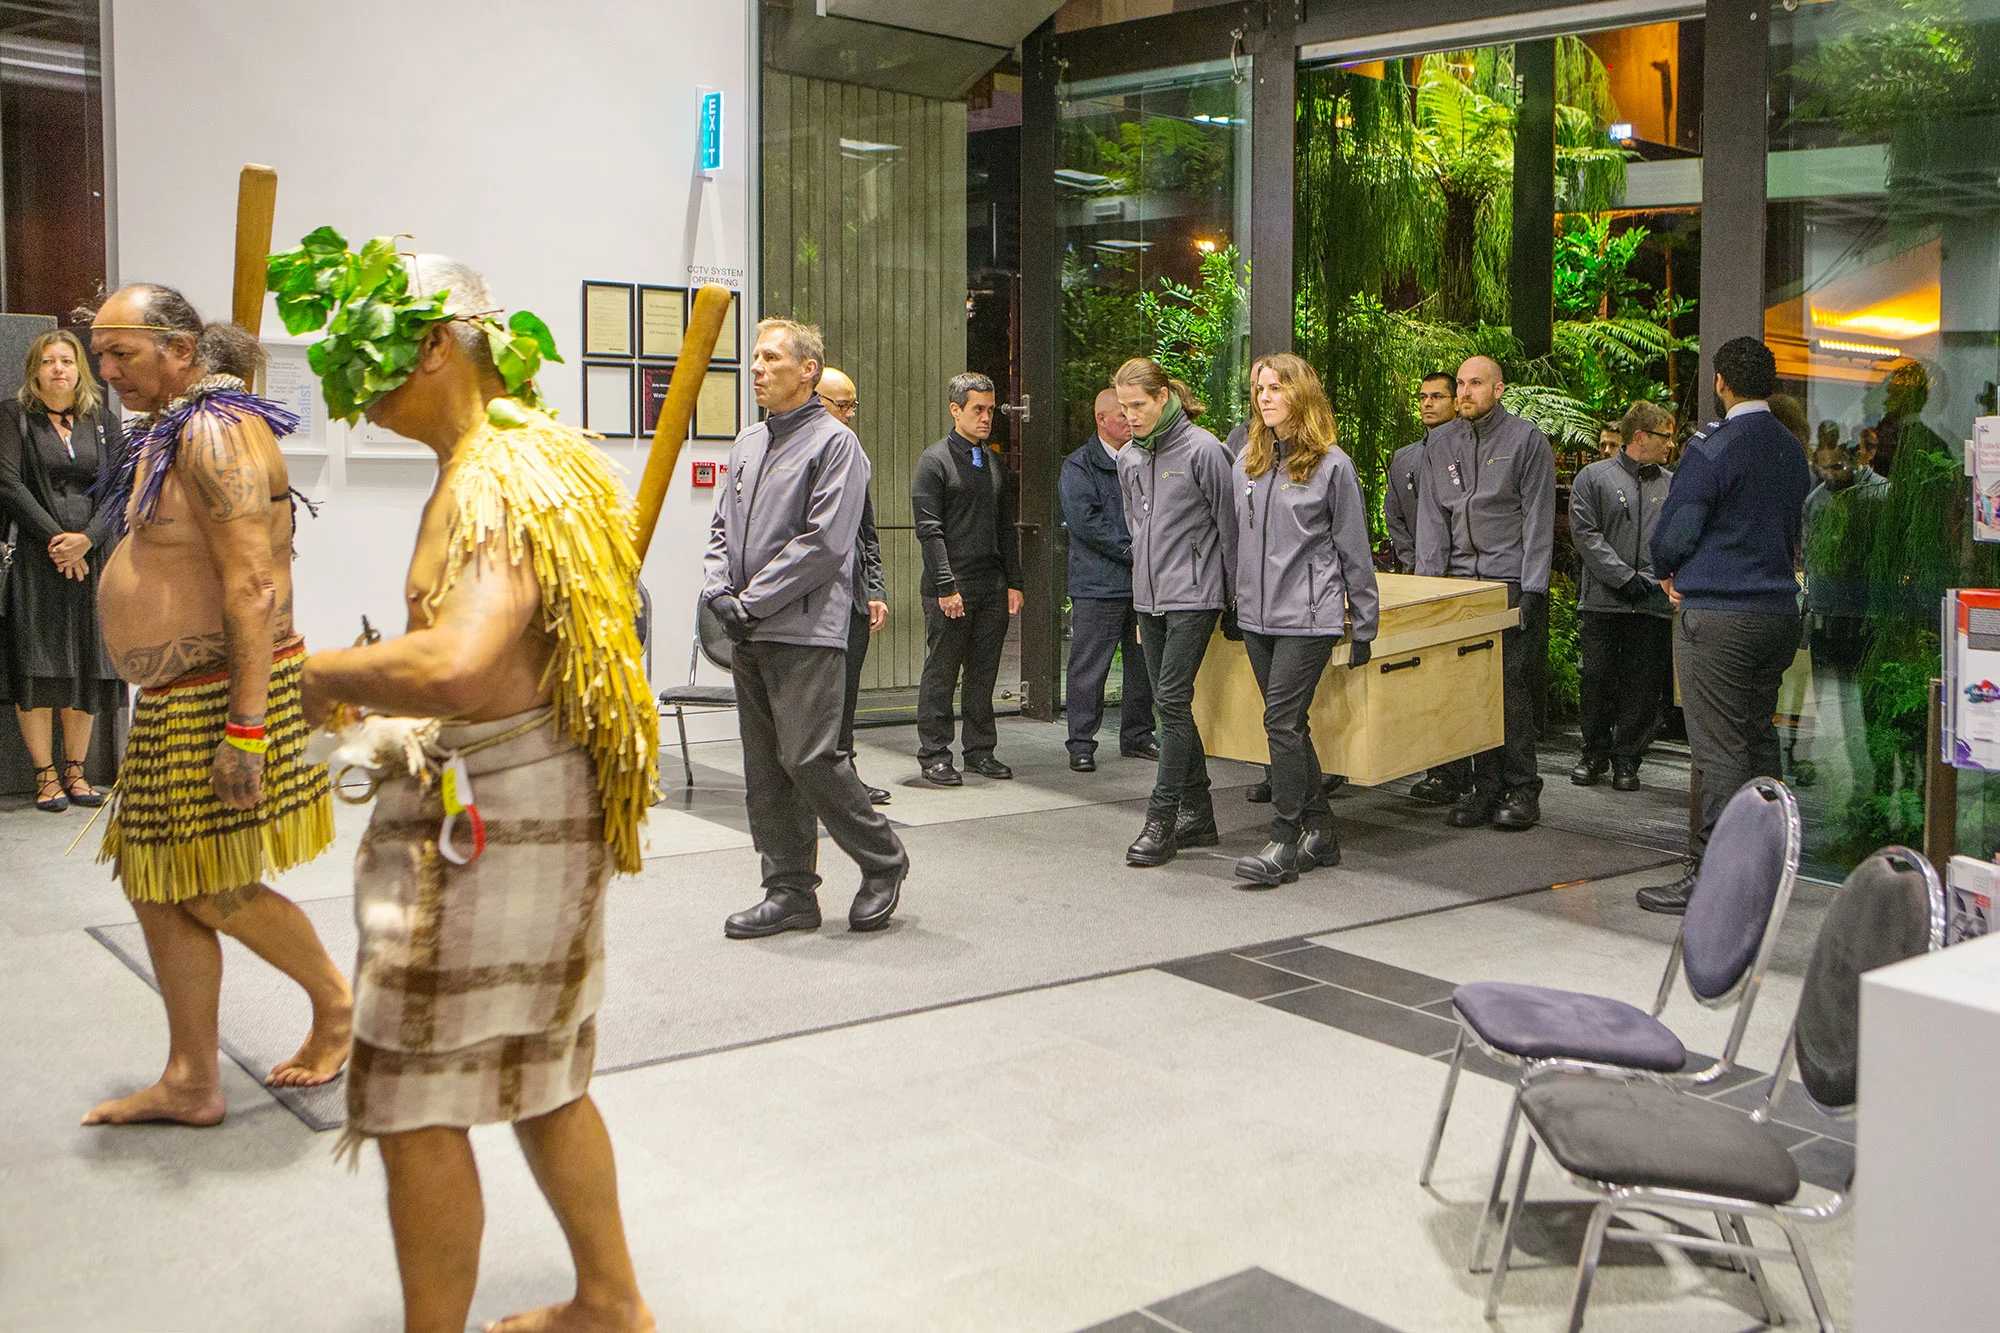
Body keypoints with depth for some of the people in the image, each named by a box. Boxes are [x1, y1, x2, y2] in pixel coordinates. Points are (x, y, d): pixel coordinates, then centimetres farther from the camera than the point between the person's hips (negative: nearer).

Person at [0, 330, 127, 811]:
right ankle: (46, 775, 3)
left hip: (89, 556, 2)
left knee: (88, 667, 2)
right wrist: (54, 537, -11)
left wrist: (87, 537, -10)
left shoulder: (103, 421, 12)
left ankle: (75, 770, 12)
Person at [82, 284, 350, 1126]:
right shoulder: (169, 434, 15)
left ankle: (336, 1002, 21)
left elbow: (252, 588, -23)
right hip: (176, 697, 10)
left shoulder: (216, 432, -16)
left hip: (223, 693, -10)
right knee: (156, 886, 10)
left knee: (210, 889, -1)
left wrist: (245, 726, -26)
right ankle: (190, 1083, 18)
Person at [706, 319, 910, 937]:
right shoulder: (748, 445, 18)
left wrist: (753, 601, -14)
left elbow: (824, 543, -15)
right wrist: (719, 591, 0)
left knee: (809, 759, -12)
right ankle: (790, 892, 15)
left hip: (806, 633, -8)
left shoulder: (835, 443, -6)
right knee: (765, 769, 7)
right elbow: (722, 528, 20)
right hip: (749, 635, 8)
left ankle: (883, 860, 9)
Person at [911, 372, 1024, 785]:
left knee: (984, 673, 9)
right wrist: (946, 587, -16)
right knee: (941, 673, 0)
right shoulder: (934, 460, -4)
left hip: (993, 588, 6)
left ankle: (980, 750, 18)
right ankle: (934, 756, 6)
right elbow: (928, 529, -10)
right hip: (949, 587, -6)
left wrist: (1014, 583, 10)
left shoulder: (995, 463, 16)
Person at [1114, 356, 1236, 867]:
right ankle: (1198, 815, 18)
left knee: (1173, 699, -12)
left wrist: (1235, 594, -2)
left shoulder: (1202, 450, -10)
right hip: (1149, 597, 7)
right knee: (1169, 704, 9)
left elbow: (1227, 525, -6)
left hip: (1194, 595, -7)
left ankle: (1162, 821, -8)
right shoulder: (1128, 457, 11)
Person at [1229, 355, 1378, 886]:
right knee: (1290, 724, 10)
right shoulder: (1246, 463, 12)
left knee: (1282, 721, -12)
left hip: (1308, 617, -6)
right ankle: (1320, 832, 20)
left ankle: (1285, 844, -6)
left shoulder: (1331, 465, -4)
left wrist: (1363, 627, -1)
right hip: (1257, 617, 6)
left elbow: (1354, 551, -2)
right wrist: (1234, 604, 19)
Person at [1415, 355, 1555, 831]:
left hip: (1511, 581, -4)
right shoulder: (1440, 445, 13)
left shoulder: (1527, 440, 1)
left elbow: (1538, 520, -2)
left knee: (1512, 685, -7)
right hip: (1460, 581, 4)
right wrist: (1427, 582, 3)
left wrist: (1530, 590, -9)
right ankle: (1485, 788, 10)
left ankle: (1521, 791, 2)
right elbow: (1431, 519, 13)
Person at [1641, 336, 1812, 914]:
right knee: (1759, 738, 16)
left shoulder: (1712, 448, -14)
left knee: (1719, 750, -6)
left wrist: (1667, 573, 10)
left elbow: (1674, 532, -11)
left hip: (1717, 614, -8)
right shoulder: (1792, 449, 10)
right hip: (1778, 608, 8)